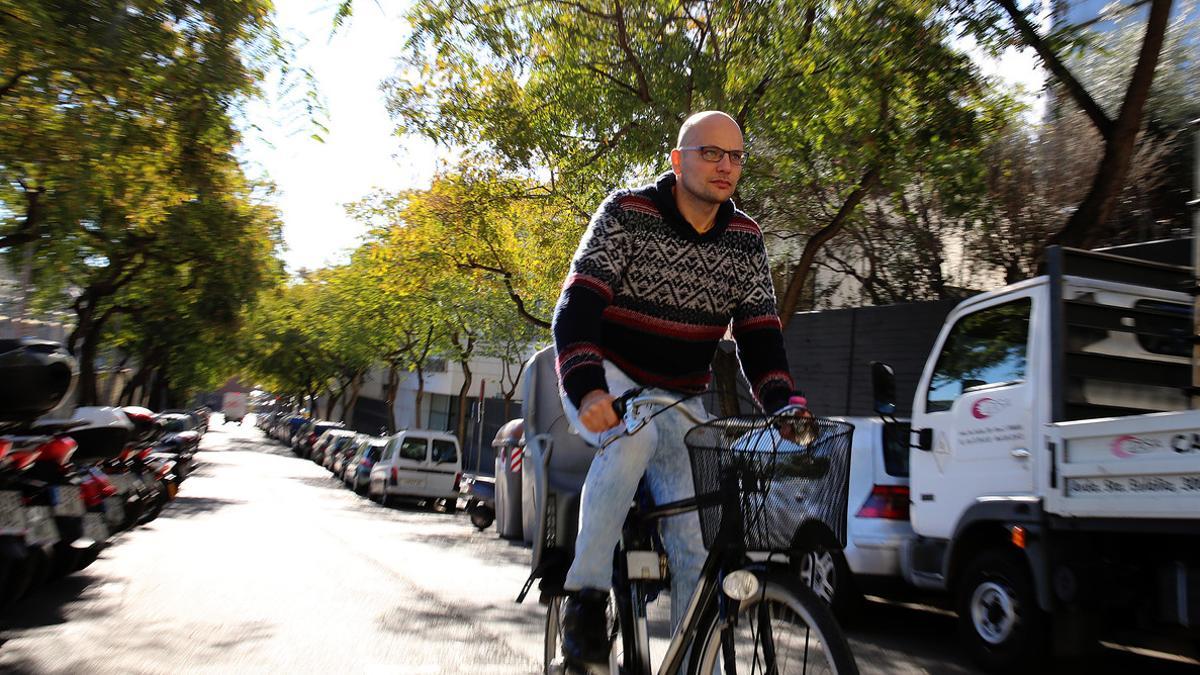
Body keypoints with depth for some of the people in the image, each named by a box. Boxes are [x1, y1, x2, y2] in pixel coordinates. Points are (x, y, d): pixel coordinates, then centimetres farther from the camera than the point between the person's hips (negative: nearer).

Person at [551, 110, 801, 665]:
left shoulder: (745, 240, 0)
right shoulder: (627, 213, -13)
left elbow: (759, 333, -4)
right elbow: (578, 303, -23)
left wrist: (784, 404, -23)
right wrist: (587, 389, -40)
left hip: (679, 400, 4)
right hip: (607, 378, -4)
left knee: (697, 546, -6)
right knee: (633, 436, -38)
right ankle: (585, 598, -24)